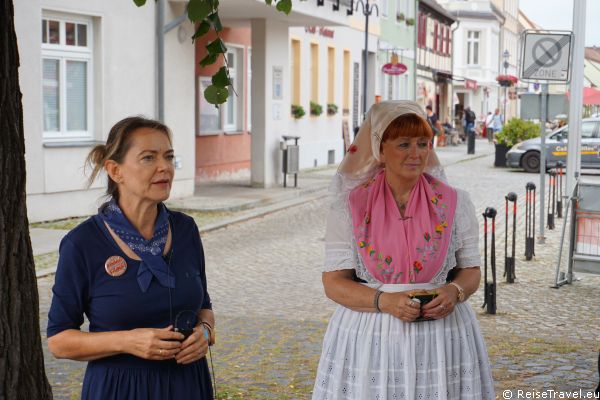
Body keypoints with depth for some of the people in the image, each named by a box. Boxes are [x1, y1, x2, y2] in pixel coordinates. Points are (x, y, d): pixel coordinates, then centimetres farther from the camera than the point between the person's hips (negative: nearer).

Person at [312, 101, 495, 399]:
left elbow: (471, 270, 9)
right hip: (369, 338, -1)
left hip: (442, 333, 1)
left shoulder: (455, 204, 3)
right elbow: (334, 282, -4)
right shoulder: (349, 207, -2)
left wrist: (455, 291, -14)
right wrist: (385, 301, -19)